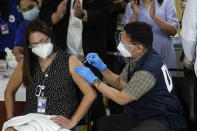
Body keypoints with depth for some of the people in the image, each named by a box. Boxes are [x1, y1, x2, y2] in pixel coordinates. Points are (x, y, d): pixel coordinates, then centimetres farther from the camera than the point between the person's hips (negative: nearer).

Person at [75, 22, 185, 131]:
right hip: (141, 114, 10)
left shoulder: (148, 70, -27)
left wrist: (94, 80, -14)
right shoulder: (137, 58, 1)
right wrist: (101, 67, 1)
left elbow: (121, 99, -19)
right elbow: (120, 83, 15)